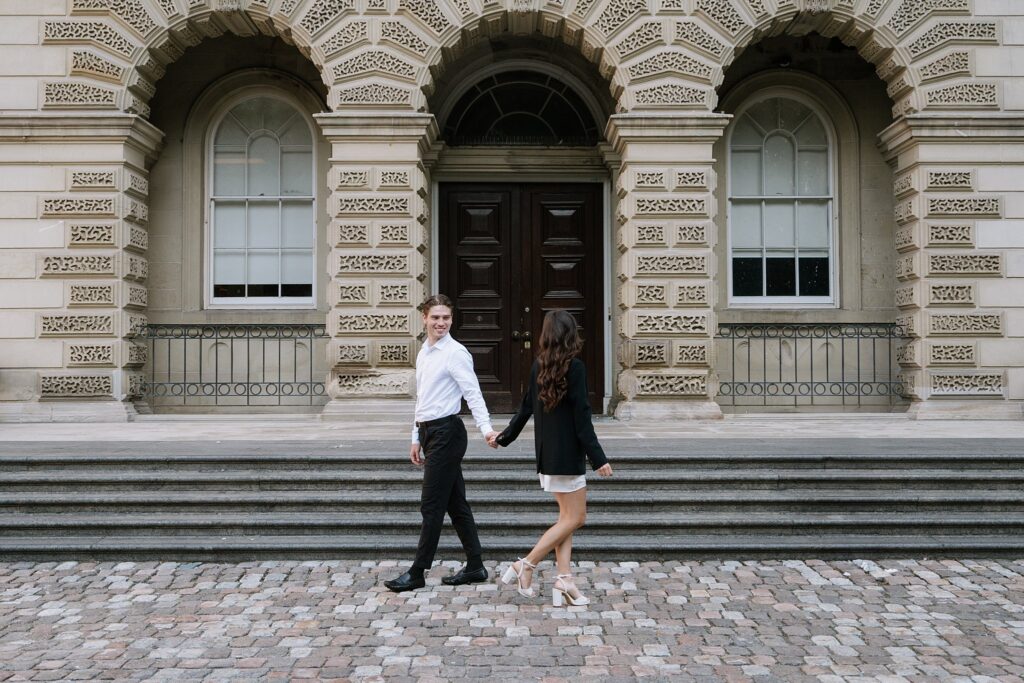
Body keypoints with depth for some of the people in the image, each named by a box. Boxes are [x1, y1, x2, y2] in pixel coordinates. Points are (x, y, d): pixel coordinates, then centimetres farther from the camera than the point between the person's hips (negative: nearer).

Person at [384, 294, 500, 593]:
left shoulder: (455, 353, -10)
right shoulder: (424, 354, 16)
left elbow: (473, 394, -17)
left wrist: (486, 428, -30)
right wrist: (417, 439, 20)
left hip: (446, 431, -9)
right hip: (429, 432, 9)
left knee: (431, 506, -3)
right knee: (455, 503, 12)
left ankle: (417, 573, 5)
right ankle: (475, 567, 21)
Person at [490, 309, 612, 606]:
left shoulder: (539, 365, 6)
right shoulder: (575, 367, -13)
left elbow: (526, 407, 12)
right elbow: (581, 416, -16)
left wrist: (504, 437, 27)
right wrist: (598, 458, -13)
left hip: (547, 450, 8)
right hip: (567, 452, -7)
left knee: (567, 516, 13)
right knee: (574, 518, 2)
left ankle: (563, 580, 9)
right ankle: (525, 565, 2)